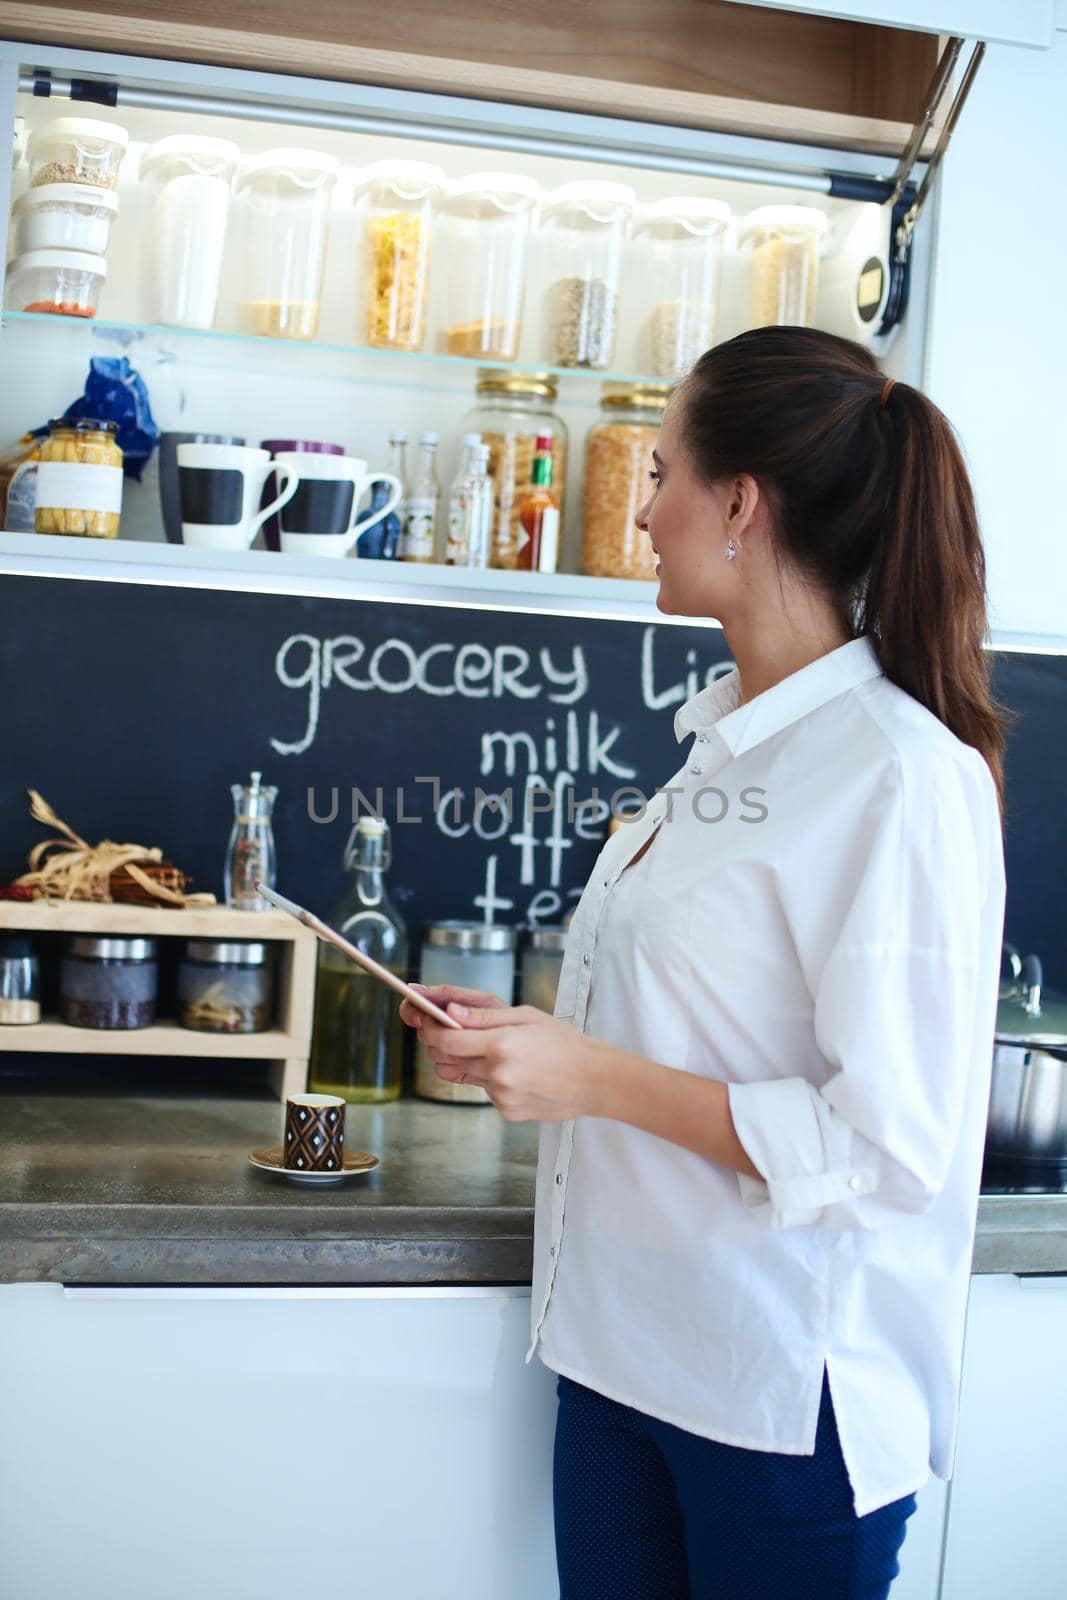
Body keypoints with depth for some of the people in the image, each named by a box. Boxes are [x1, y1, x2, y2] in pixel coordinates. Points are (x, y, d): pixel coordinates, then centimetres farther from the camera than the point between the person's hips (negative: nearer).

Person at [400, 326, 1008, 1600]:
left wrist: (596, 1077, -21)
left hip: (788, 1389, -8)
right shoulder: (733, 737, 9)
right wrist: (530, 1042, 7)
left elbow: (890, 1147, -22)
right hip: (627, 1344, 8)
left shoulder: (900, 775, -18)